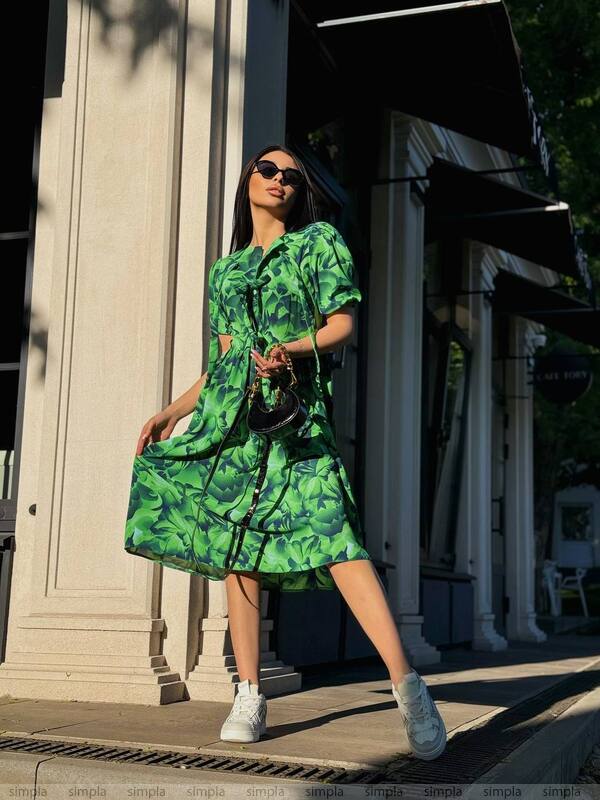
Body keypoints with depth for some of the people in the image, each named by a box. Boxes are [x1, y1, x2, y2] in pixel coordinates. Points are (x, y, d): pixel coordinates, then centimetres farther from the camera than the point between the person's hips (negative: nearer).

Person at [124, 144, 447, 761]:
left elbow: (341, 324, 2)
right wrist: (172, 411, 18)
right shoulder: (225, 269, 22)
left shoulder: (319, 240, 12)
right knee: (235, 546, -1)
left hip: (296, 406, -4)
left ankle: (407, 687, -20)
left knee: (331, 535, -19)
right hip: (230, 409, 5)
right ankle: (249, 695, 5)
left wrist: (292, 348, -17)